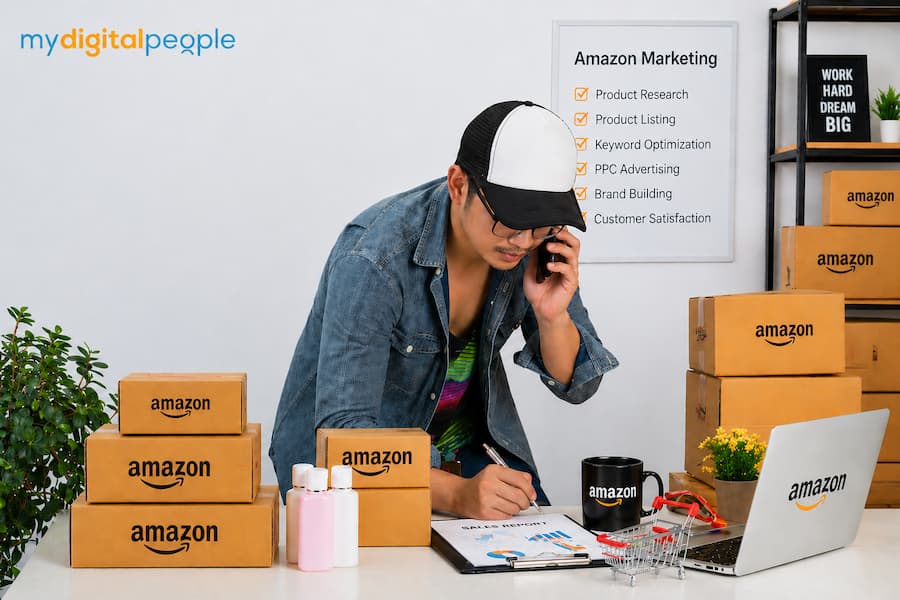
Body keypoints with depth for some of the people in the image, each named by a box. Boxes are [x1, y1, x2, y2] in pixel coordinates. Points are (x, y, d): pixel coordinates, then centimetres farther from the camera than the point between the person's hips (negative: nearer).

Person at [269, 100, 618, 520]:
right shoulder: (374, 257, -30)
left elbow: (575, 385, -4)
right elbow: (343, 429, -33)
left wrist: (553, 315, -25)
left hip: (463, 449, 4)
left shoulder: (537, 242, -13)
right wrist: (456, 494, -45)